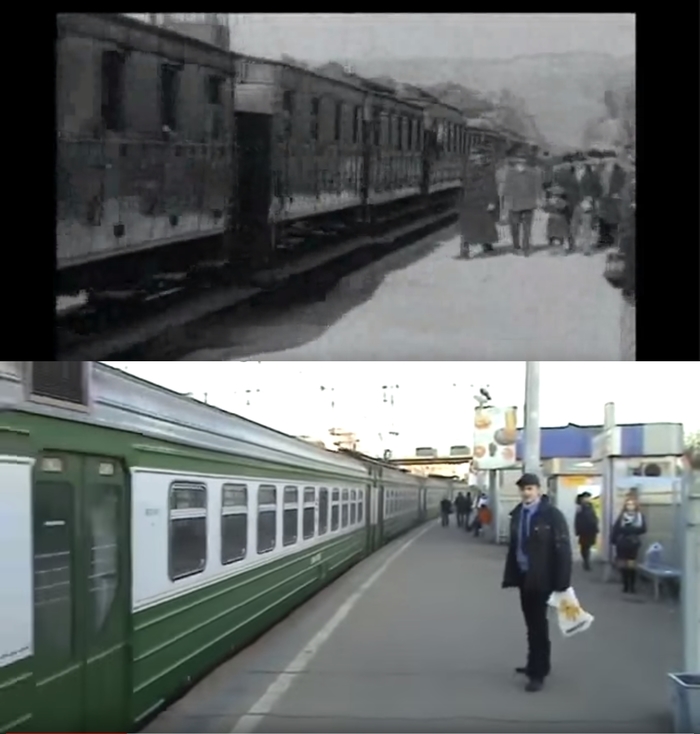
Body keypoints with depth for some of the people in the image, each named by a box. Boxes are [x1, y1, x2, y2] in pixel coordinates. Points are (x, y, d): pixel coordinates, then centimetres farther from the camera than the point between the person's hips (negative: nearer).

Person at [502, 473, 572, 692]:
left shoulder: (552, 515, -11)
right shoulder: (517, 514, 7)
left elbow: (563, 549, -13)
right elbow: (513, 546, 10)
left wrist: (562, 583, -17)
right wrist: (510, 575, 5)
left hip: (541, 578, -6)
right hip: (524, 576, 6)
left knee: (538, 624, -2)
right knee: (532, 623, 15)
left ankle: (538, 673, 4)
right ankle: (536, 664, 29)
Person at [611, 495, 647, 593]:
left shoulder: (640, 516, 1)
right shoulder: (621, 516, 2)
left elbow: (643, 529, -8)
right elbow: (615, 529, -1)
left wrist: (627, 529, -14)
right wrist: (613, 541, -10)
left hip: (633, 544, -1)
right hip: (622, 544, 2)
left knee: (632, 566, -3)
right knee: (623, 566, 5)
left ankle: (632, 586, 6)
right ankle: (625, 586, 15)